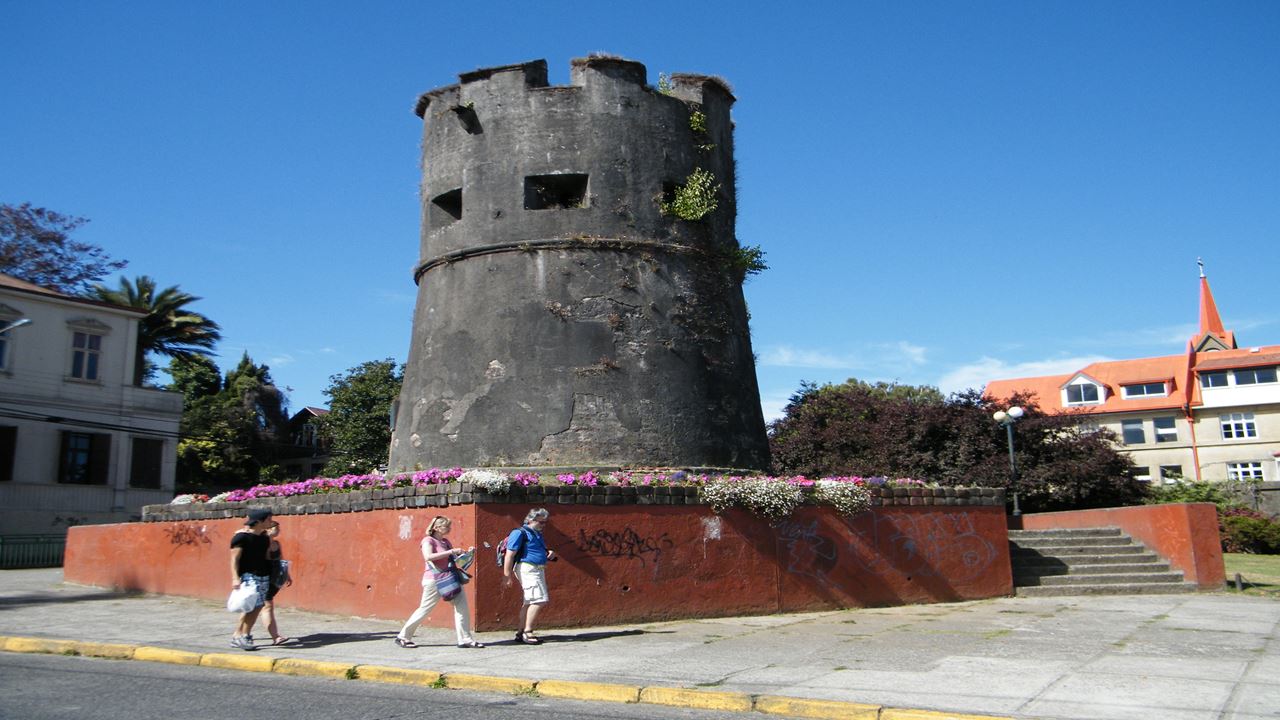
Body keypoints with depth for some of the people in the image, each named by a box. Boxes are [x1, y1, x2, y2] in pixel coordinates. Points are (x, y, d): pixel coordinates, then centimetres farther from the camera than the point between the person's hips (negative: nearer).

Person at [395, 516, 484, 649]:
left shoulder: (445, 541, 15)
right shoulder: (428, 540, -8)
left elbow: (456, 557, 24)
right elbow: (428, 557, -27)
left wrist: (467, 553, 5)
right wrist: (450, 552, -29)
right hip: (434, 579, -7)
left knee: (462, 606, -4)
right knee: (425, 609, 2)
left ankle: (465, 640, -1)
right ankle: (402, 637, 18)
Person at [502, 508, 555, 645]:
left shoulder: (537, 534, 18)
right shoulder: (520, 533, -9)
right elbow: (509, 555, -14)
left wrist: (549, 553, 11)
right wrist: (507, 575, -19)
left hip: (538, 569, 10)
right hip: (527, 568, -10)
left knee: (529, 602, 12)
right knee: (539, 599, -15)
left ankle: (521, 633, 18)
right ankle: (527, 632, -11)